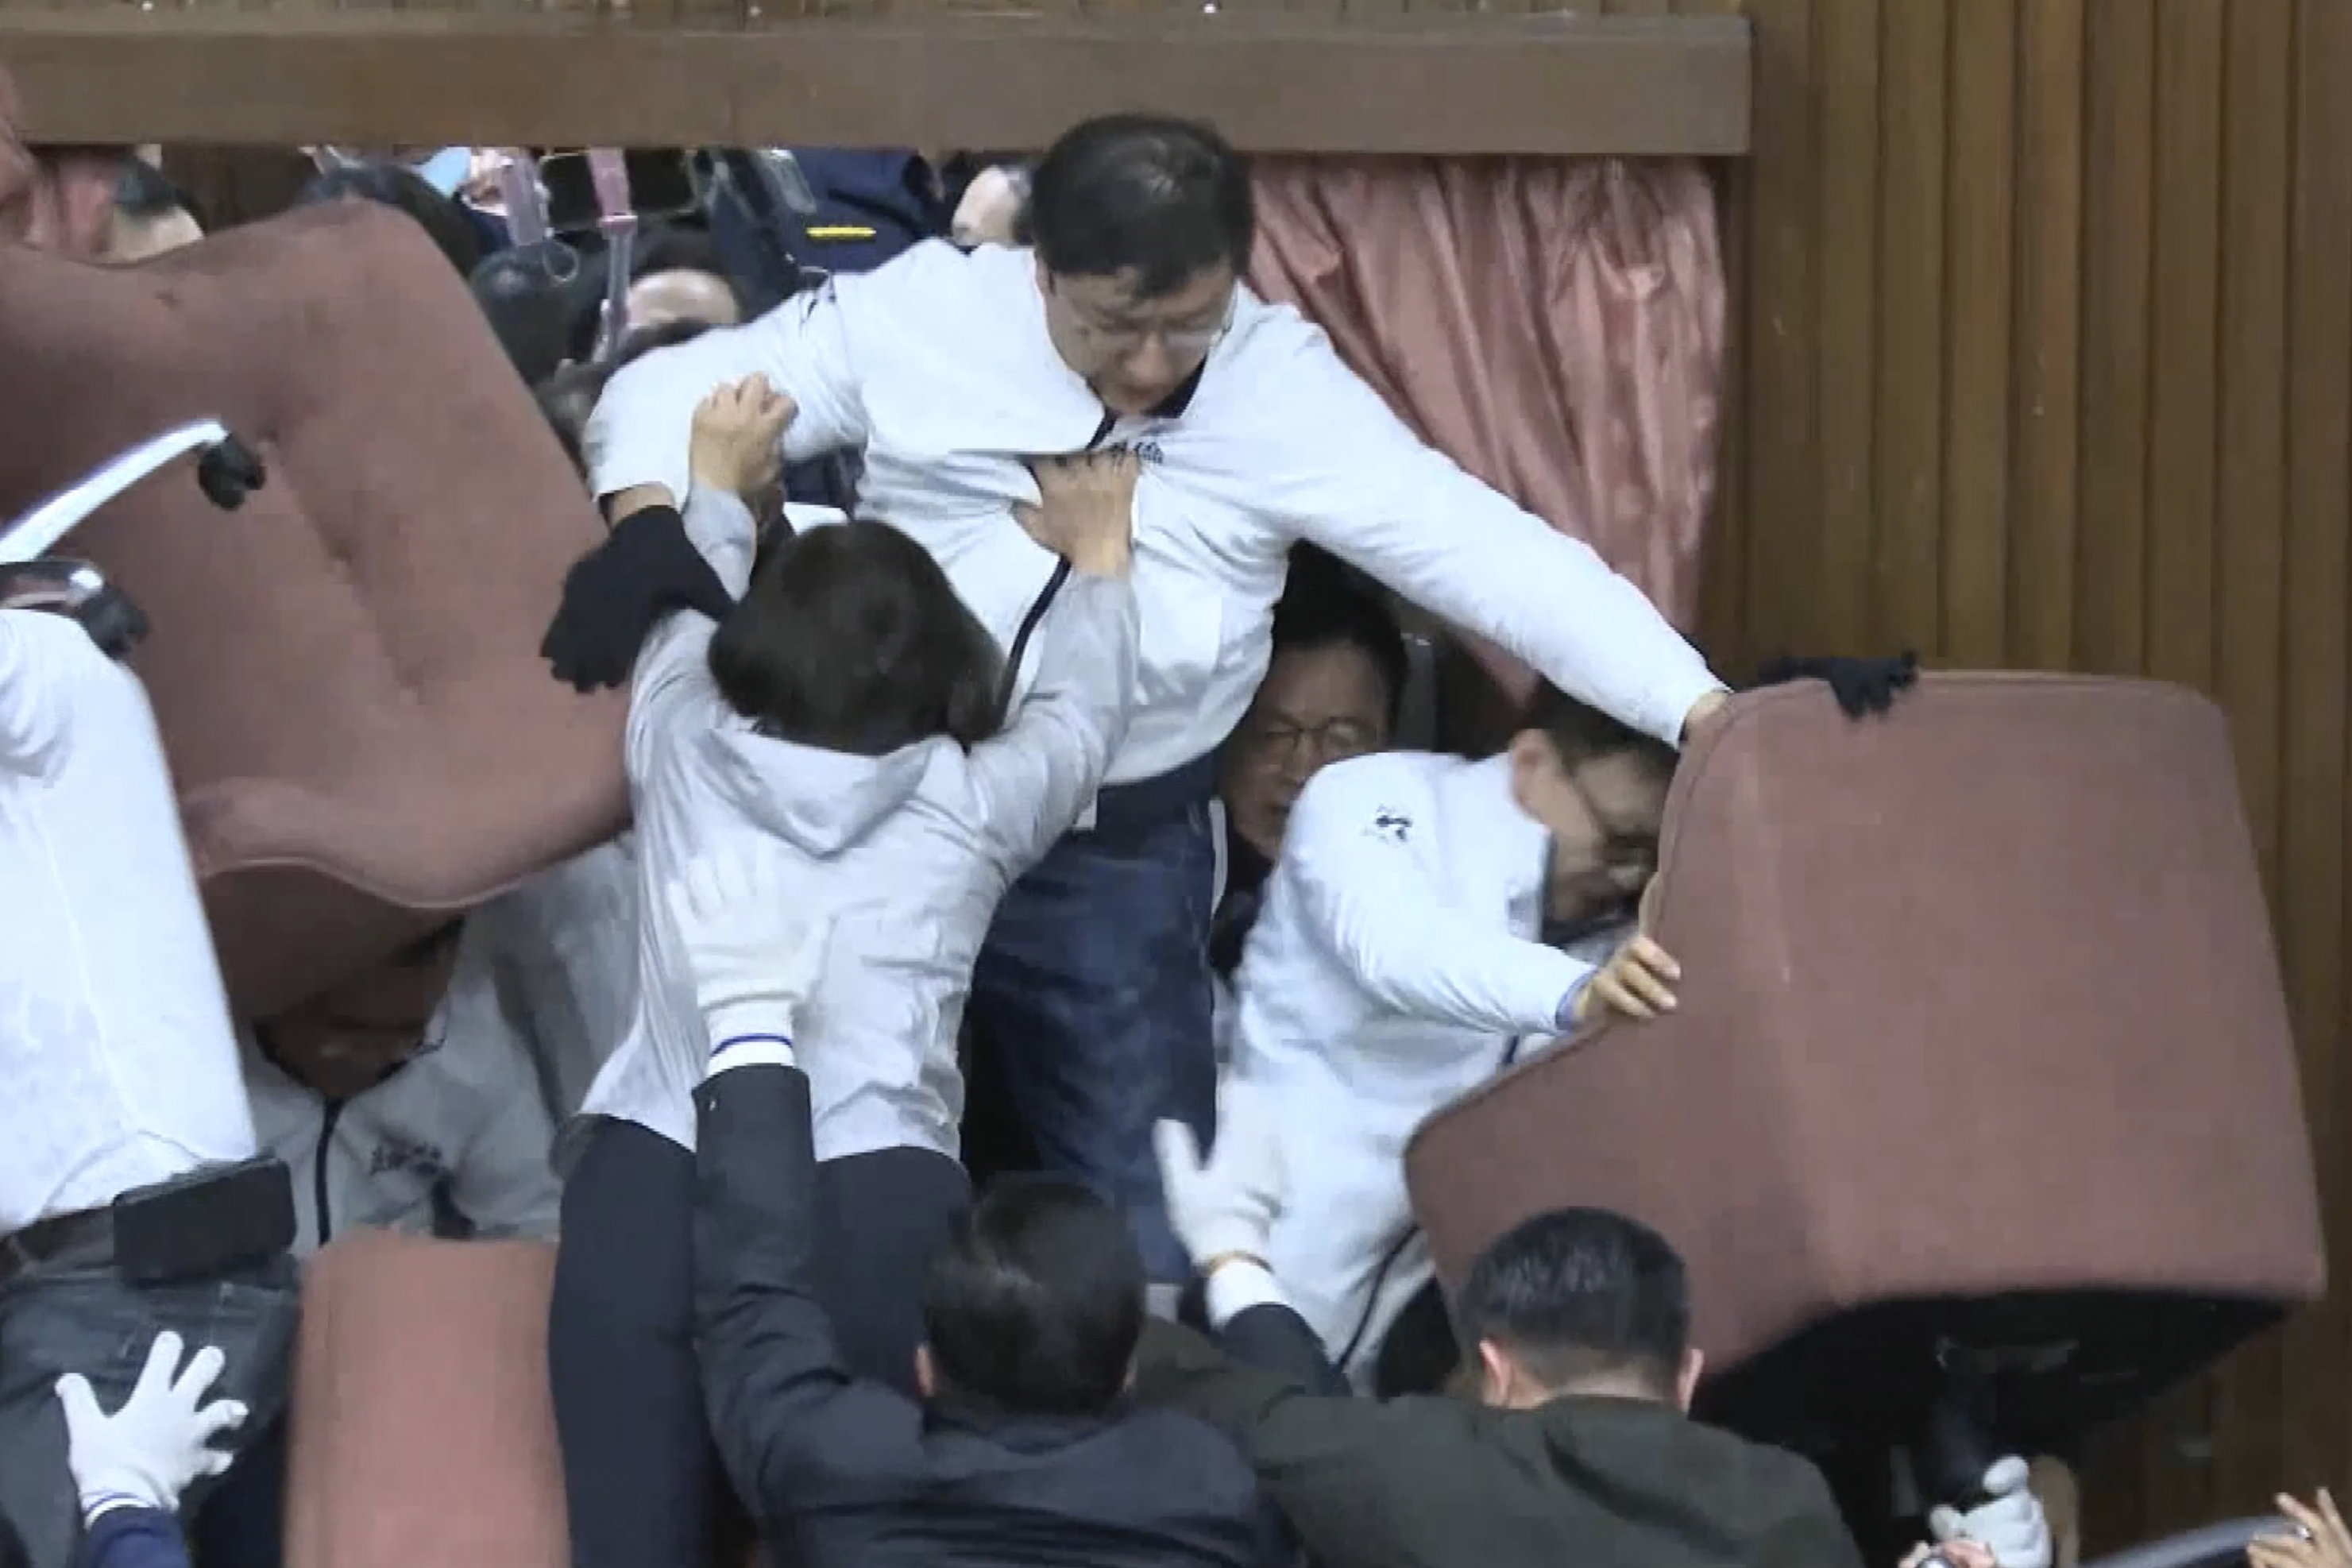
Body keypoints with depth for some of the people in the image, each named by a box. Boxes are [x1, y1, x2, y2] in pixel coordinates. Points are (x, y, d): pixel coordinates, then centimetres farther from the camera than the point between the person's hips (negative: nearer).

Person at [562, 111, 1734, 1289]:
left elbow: (1488, 550, -15)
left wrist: (1702, 711, -26)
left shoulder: (1282, 386, -10)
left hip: (1116, 861, 0)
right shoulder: (921, 313, -9)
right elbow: (676, 393, -1)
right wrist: (646, 522, -25)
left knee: (1141, 1236, 5)